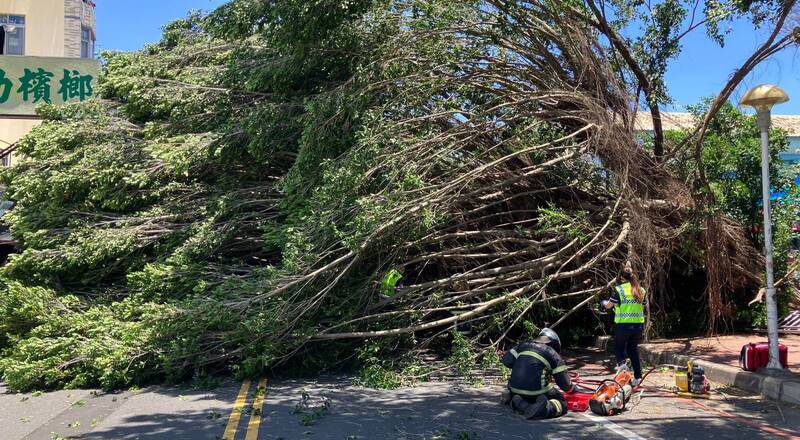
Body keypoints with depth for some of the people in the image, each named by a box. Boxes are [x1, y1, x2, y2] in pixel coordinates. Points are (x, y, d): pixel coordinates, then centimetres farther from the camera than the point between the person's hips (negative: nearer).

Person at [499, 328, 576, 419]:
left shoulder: (523, 346, 13)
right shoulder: (553, 354, 3)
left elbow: (506, 360, 9)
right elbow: (564, 383, 4)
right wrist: (572, 388, 26)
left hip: (516, 389, 6)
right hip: (537, 393, -5)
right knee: (562, 403, 11)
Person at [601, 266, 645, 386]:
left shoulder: (619, 289, -7)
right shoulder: (641, 290, 8)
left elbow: (609, 305, -1)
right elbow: (643, 307, 15)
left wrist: (604, 302, 20)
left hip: (623, 324, -4)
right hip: (639, 324, 4)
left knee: (618, 346, 18)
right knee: (633, 349, 16)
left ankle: (621, 362, -8)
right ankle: (637, 376, 14)